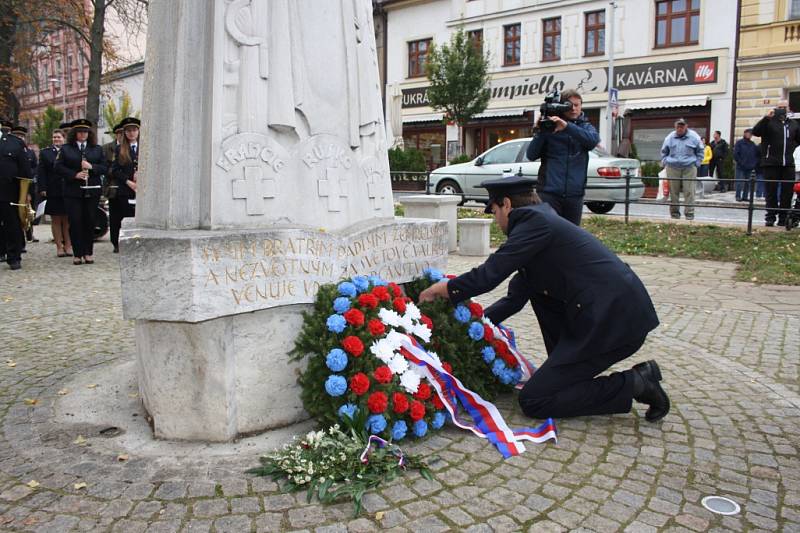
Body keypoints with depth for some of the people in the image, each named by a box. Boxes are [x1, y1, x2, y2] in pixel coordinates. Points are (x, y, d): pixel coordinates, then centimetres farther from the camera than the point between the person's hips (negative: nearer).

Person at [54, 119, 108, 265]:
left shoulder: (97, 149, 12)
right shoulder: (66, 149, 7)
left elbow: (105, 167, 6)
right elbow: (58, 167, 1)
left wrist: (91, 167, -12)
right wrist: (75, 175, -12)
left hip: (92, 191, 1)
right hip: (73, 191, -1)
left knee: (90, 222, 3)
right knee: (75, 222, -2)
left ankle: (88, 253, 13)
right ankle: (78, 254, 6)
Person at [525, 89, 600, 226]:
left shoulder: (585, 127, 11)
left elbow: (593, 140, -12)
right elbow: (531, 155, -2)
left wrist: (567, 126, -25)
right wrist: (540, 131, -16)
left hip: (574, 194, 3)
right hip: (549, 192, -2)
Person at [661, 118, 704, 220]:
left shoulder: (694, 137, 3)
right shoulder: (670, 137, 7)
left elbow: (700, 151, 12)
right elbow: (664, 151, 19)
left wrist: (697, 163, 4)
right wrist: (665, 162, 9)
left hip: (689, 168, -1)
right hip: (673, 168, 2)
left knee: (689, 191, -6)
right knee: (673, 191, 3)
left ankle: (689, 213, -2)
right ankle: (674, 212, 12)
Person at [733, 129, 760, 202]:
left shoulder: (753, 144, 12)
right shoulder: (739, 143, -1)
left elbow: (758, 154, 17)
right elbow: (735, 154, -7)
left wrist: (754, 163, 3)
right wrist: (740, 162, -11)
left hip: (750, 168, 5)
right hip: (740, 168, -5)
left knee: (748, 183, 5)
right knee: (740, 182, -7)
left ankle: (745, 196, 11)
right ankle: (738, 196, -1)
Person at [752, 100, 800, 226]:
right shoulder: (769, 122, 2)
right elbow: (755, 132, -15)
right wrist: (766, 118, -23)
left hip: (788, 165, 4)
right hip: (771, 164, -4)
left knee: (787, 193, 3)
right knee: (771, 192, 0)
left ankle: (783, 219, 9)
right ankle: (770, 217, 6)